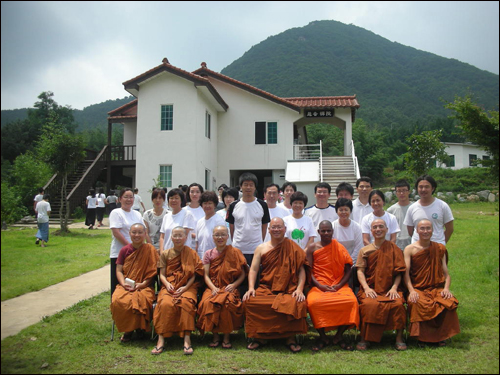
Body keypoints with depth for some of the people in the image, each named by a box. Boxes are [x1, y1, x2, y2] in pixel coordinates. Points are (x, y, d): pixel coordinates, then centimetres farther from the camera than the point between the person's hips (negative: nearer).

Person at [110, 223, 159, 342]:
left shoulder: (150, 249, 1)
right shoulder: (125, 250, 8)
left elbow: (152, 271, -2)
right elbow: (119, 270, 7)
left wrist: (143, 284, -14)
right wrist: (123, 283, -11)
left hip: (144, 286, -2)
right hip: (125, 286, 2)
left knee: (142, 300, -35)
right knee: (117, 300, -30)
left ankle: (139, 327, -2)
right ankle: (127, 329, -4)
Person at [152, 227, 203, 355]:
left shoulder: (191, 253, 9)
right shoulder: (165, 254, 14)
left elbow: (193, 275, 4)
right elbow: (162, 274, 10)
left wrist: (185, 287, -12)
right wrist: (167, 284, -10)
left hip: (187, 287, -1)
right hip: (169, 286, 1)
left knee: (186, 303, -34)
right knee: (166, 303, -32)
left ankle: (187, 339, -33)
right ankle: (161, 339, -29)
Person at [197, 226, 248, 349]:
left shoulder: (235, 252, 8)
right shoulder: (208, 254, 13)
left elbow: (242, 274, 5)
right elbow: (206, 275, 6)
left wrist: (233, 285, -12)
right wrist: (213, 288, -12)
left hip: (229, 288, -1)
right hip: (213, 288, 2)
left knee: (228, 303, -34)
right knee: (208, 303, -31)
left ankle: (227, 336, -16)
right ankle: (215, 336, -14)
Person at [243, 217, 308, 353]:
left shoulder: (293, 247, 8)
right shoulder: (261, 248, 13)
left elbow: (301, 270, 2)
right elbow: (253, 269, 7)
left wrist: (299, 289, -13)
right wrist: (251, 288, -9)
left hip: (288, 290, -2)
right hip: (266, 289, 2)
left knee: (297, 304, -33)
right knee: (249, 301, -25)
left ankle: (291, 338, -10)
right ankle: (259, 337, -6)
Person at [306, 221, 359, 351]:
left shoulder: (339, 248, 11)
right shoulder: (312, 248, 8)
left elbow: (348, 270, 8)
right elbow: (309, 271, 3)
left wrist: (339, 285, -8)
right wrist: (320, 286, -12)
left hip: (339, 286, 1)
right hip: (319, 286, -1)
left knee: (352, 301, -30)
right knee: (313, 302, -34)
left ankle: (339, 336, -9)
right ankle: (322, 337, -9)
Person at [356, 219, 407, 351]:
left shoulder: (394, 249, 13)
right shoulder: (365, 251, 14)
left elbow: (399, 272, 6)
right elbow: (360, 271, 4)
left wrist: (394, 288, -10)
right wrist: (366, 288, -12)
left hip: (389, 289, 0)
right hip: (371, 289, 0)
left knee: (398, 304, -30)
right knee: (369, 304, -31)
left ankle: (399, 338, -15)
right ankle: (364, 339, -18)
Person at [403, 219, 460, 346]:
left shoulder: (440, 248, 13)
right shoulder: (410, 249, 4)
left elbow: (446, 272, 8)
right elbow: (406, 272, -6)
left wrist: (446, 288, -10)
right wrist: (411, 291, -20)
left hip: (437, 288, 2)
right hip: (418, 289, -2)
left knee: (449, 302, -29)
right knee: (419, 304, -34)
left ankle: (441, 336, -9)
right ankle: (422, 336, -11)